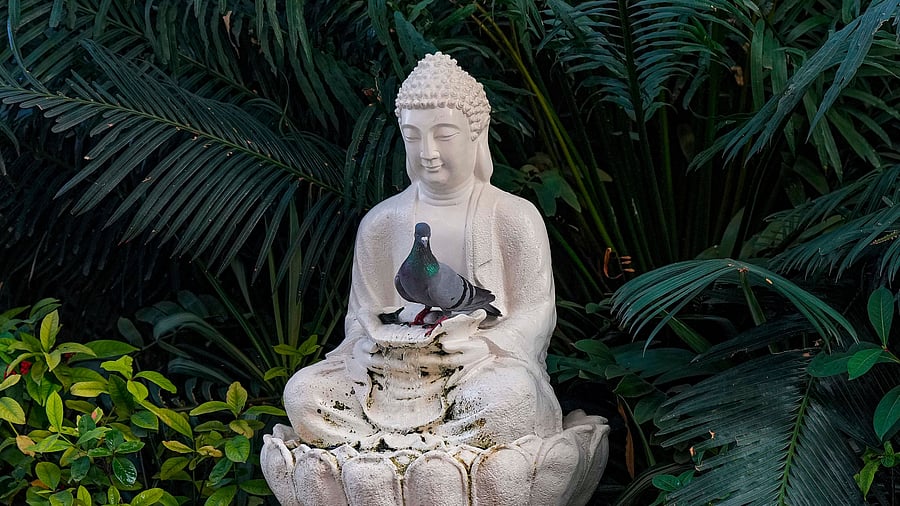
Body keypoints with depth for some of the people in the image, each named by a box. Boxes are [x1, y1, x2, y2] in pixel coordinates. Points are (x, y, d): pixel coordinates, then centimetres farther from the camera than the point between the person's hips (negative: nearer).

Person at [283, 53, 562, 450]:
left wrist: (486, 345, -19)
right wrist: (365, 347, -13)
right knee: (302, 392, -24)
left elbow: (536, 312, 0)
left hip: (485, 367, -2)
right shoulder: (380, 223, 11)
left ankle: (380, 447, -29)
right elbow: (361, 313, 11)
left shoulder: (516, 219, 2)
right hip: (401, 377, 2)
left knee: (508, 392, -40)